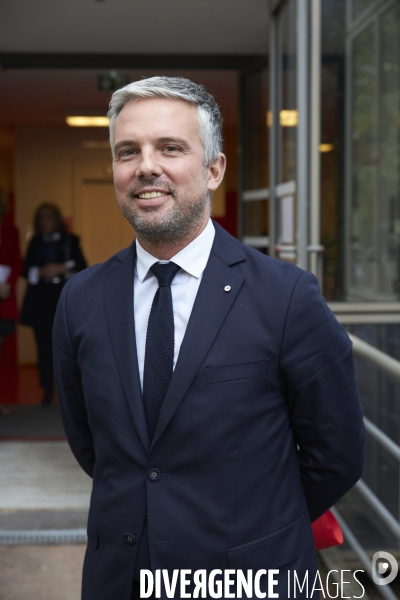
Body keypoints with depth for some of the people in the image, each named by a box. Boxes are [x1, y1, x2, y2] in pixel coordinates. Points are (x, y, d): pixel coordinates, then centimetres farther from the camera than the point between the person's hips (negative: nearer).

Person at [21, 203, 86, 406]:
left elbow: (81, 266, 2)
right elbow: (26, 269, 9)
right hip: (40, 299, 2)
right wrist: (40, 272, -10)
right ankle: (47, 391, 6)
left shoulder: (70, 240, 8)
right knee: (44, 344, 0)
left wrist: (62, 268, -13)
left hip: (65, 298, -2)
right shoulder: (35, 242, 14)